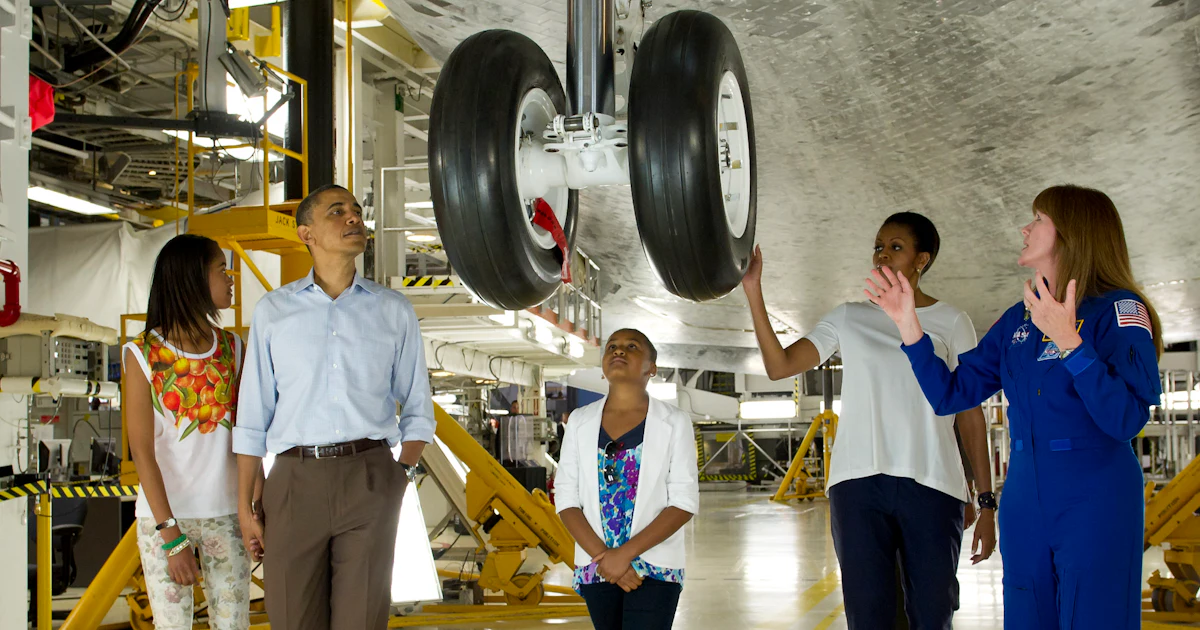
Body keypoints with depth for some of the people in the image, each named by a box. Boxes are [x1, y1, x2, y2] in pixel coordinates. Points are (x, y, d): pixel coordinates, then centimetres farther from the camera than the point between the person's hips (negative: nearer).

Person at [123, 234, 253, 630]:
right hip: (163, 516, -3)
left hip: (226, 513, 3)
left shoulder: (232, 349, 5)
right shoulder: (143, 354, -6)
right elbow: (142, 451, -10)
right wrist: (171, 535, -16)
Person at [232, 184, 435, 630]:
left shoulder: (393, 311, 10)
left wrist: (404, 472, -3)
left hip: (369, 480, 0)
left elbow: (417, 408, 13)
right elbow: (253, 416, 9)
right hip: (295, 480, 0)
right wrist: (245, 504, 4)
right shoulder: (273, 310, 10)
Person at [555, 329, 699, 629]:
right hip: (596, 567, 3)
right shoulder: (580, 421, 4)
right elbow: (566, 498, 1)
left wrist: (626, 553, -17)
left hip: (655, 568, -3)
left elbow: (684, 502, -8)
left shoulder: (674, 422, -3)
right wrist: (602, 556, -12)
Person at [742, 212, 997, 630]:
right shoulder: (850, 318, 15)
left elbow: (970, 414, 8)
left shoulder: (951, 322, 11)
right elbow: (779, 366, 6)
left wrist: (986, 502, 2)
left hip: (932, 485, -1)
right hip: (858, 483, 1)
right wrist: (753, 291, 0)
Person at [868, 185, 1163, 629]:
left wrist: (1068, 341, -25)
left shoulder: (1118, 310, -7)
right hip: (1024, 503, 6)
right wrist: (908, 322, 2)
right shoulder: (1017, 321, 12)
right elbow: (950, 394, 10)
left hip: (1096, 504, -6)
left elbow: (1125, 419, -18)